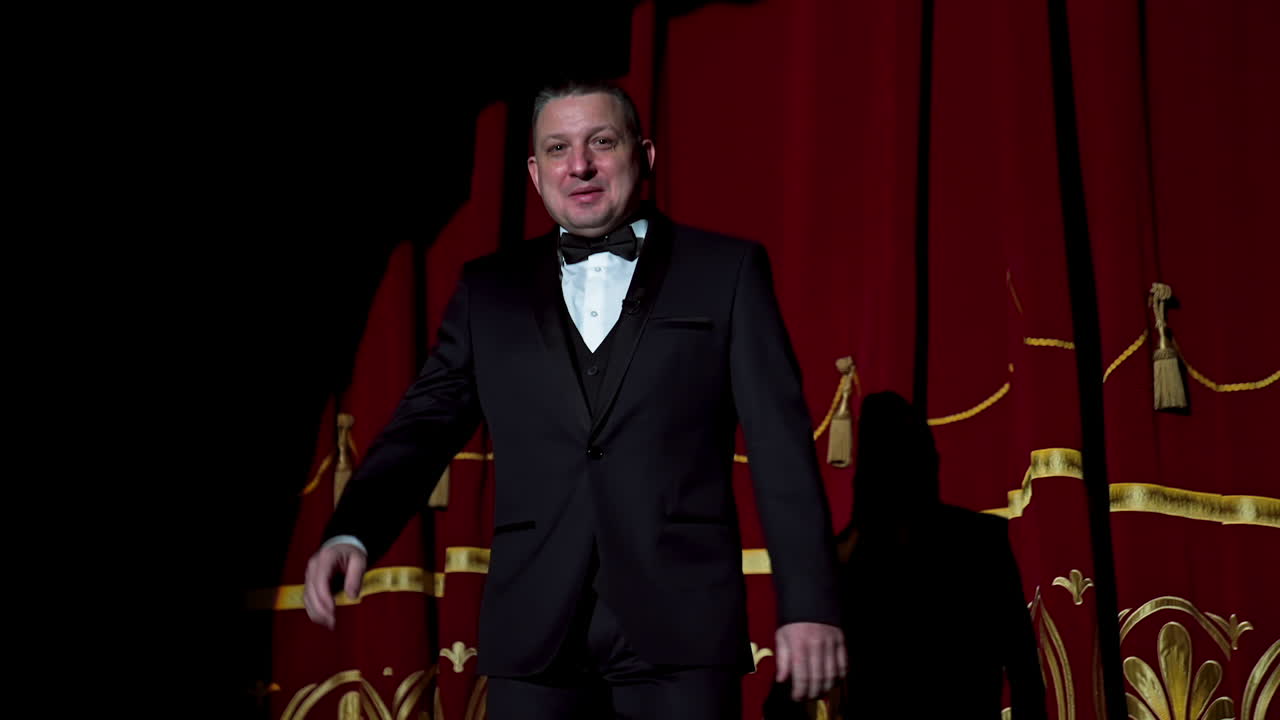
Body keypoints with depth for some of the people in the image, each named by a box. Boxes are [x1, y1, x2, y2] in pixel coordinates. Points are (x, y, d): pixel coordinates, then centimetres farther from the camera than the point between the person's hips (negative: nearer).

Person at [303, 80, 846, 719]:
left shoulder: (725, 271, 6)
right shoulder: (489, 289, 13)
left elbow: (780, 443, 1)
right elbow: (426, 423, 8)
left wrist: (808, 603, -5)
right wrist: (353, 533, -10)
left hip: (680, 622, -2)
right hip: (533, 630, 2)